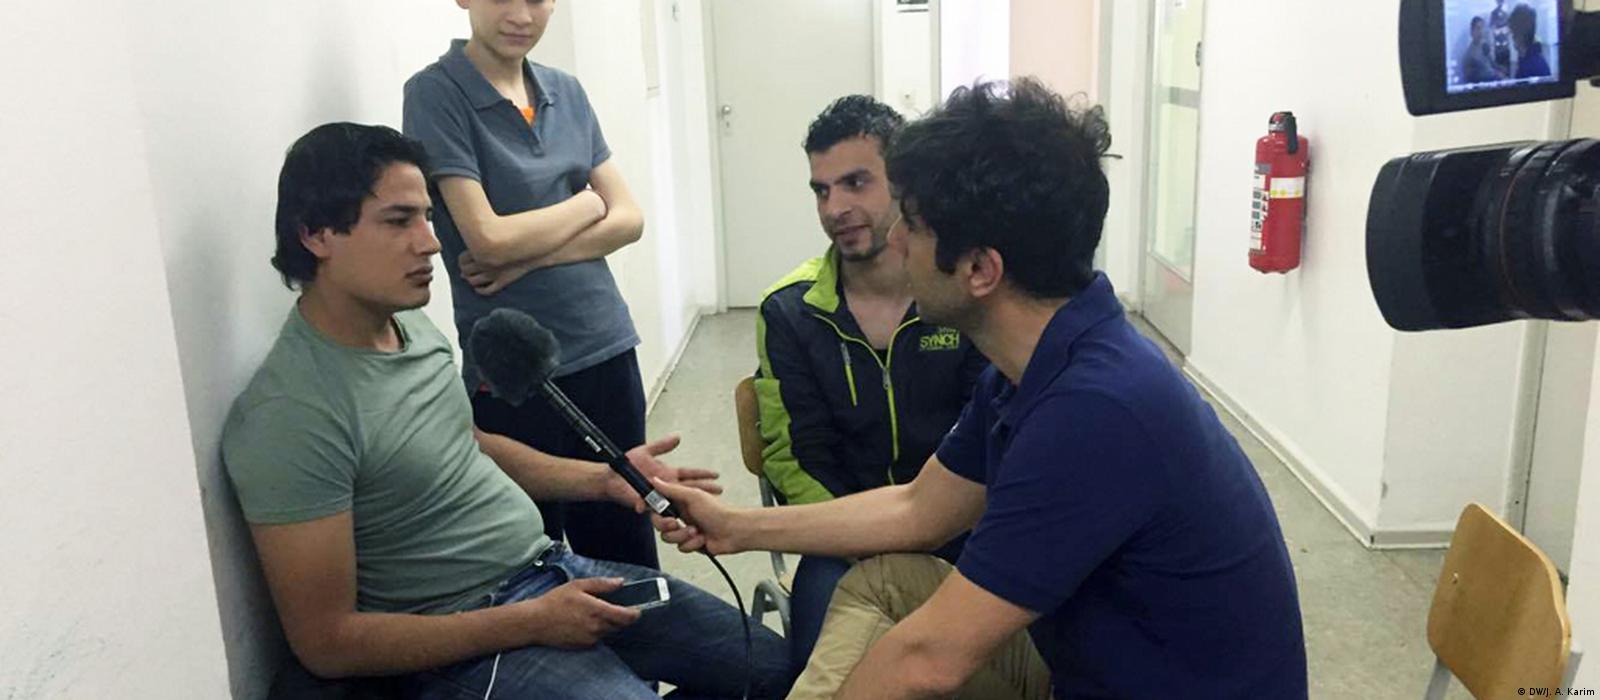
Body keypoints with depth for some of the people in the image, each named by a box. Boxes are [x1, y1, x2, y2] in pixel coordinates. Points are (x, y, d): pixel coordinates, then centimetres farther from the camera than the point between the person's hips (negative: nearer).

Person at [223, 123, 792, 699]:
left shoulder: (410, 325, 4)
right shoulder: (290, 415, -22)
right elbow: (328, 642, -20)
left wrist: (605, 478, 5)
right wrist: (533, 623, -20)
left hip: (553, 568, 8)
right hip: (461, 645, -8)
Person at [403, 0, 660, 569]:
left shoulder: (566, 91, 8)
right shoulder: (435, 94, -8)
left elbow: (629, 219, 3)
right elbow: (489, 238, -17)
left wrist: (529, 257, -11)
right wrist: (587, 204, -2)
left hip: (608, 349, 5)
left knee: (629, 555, 13)